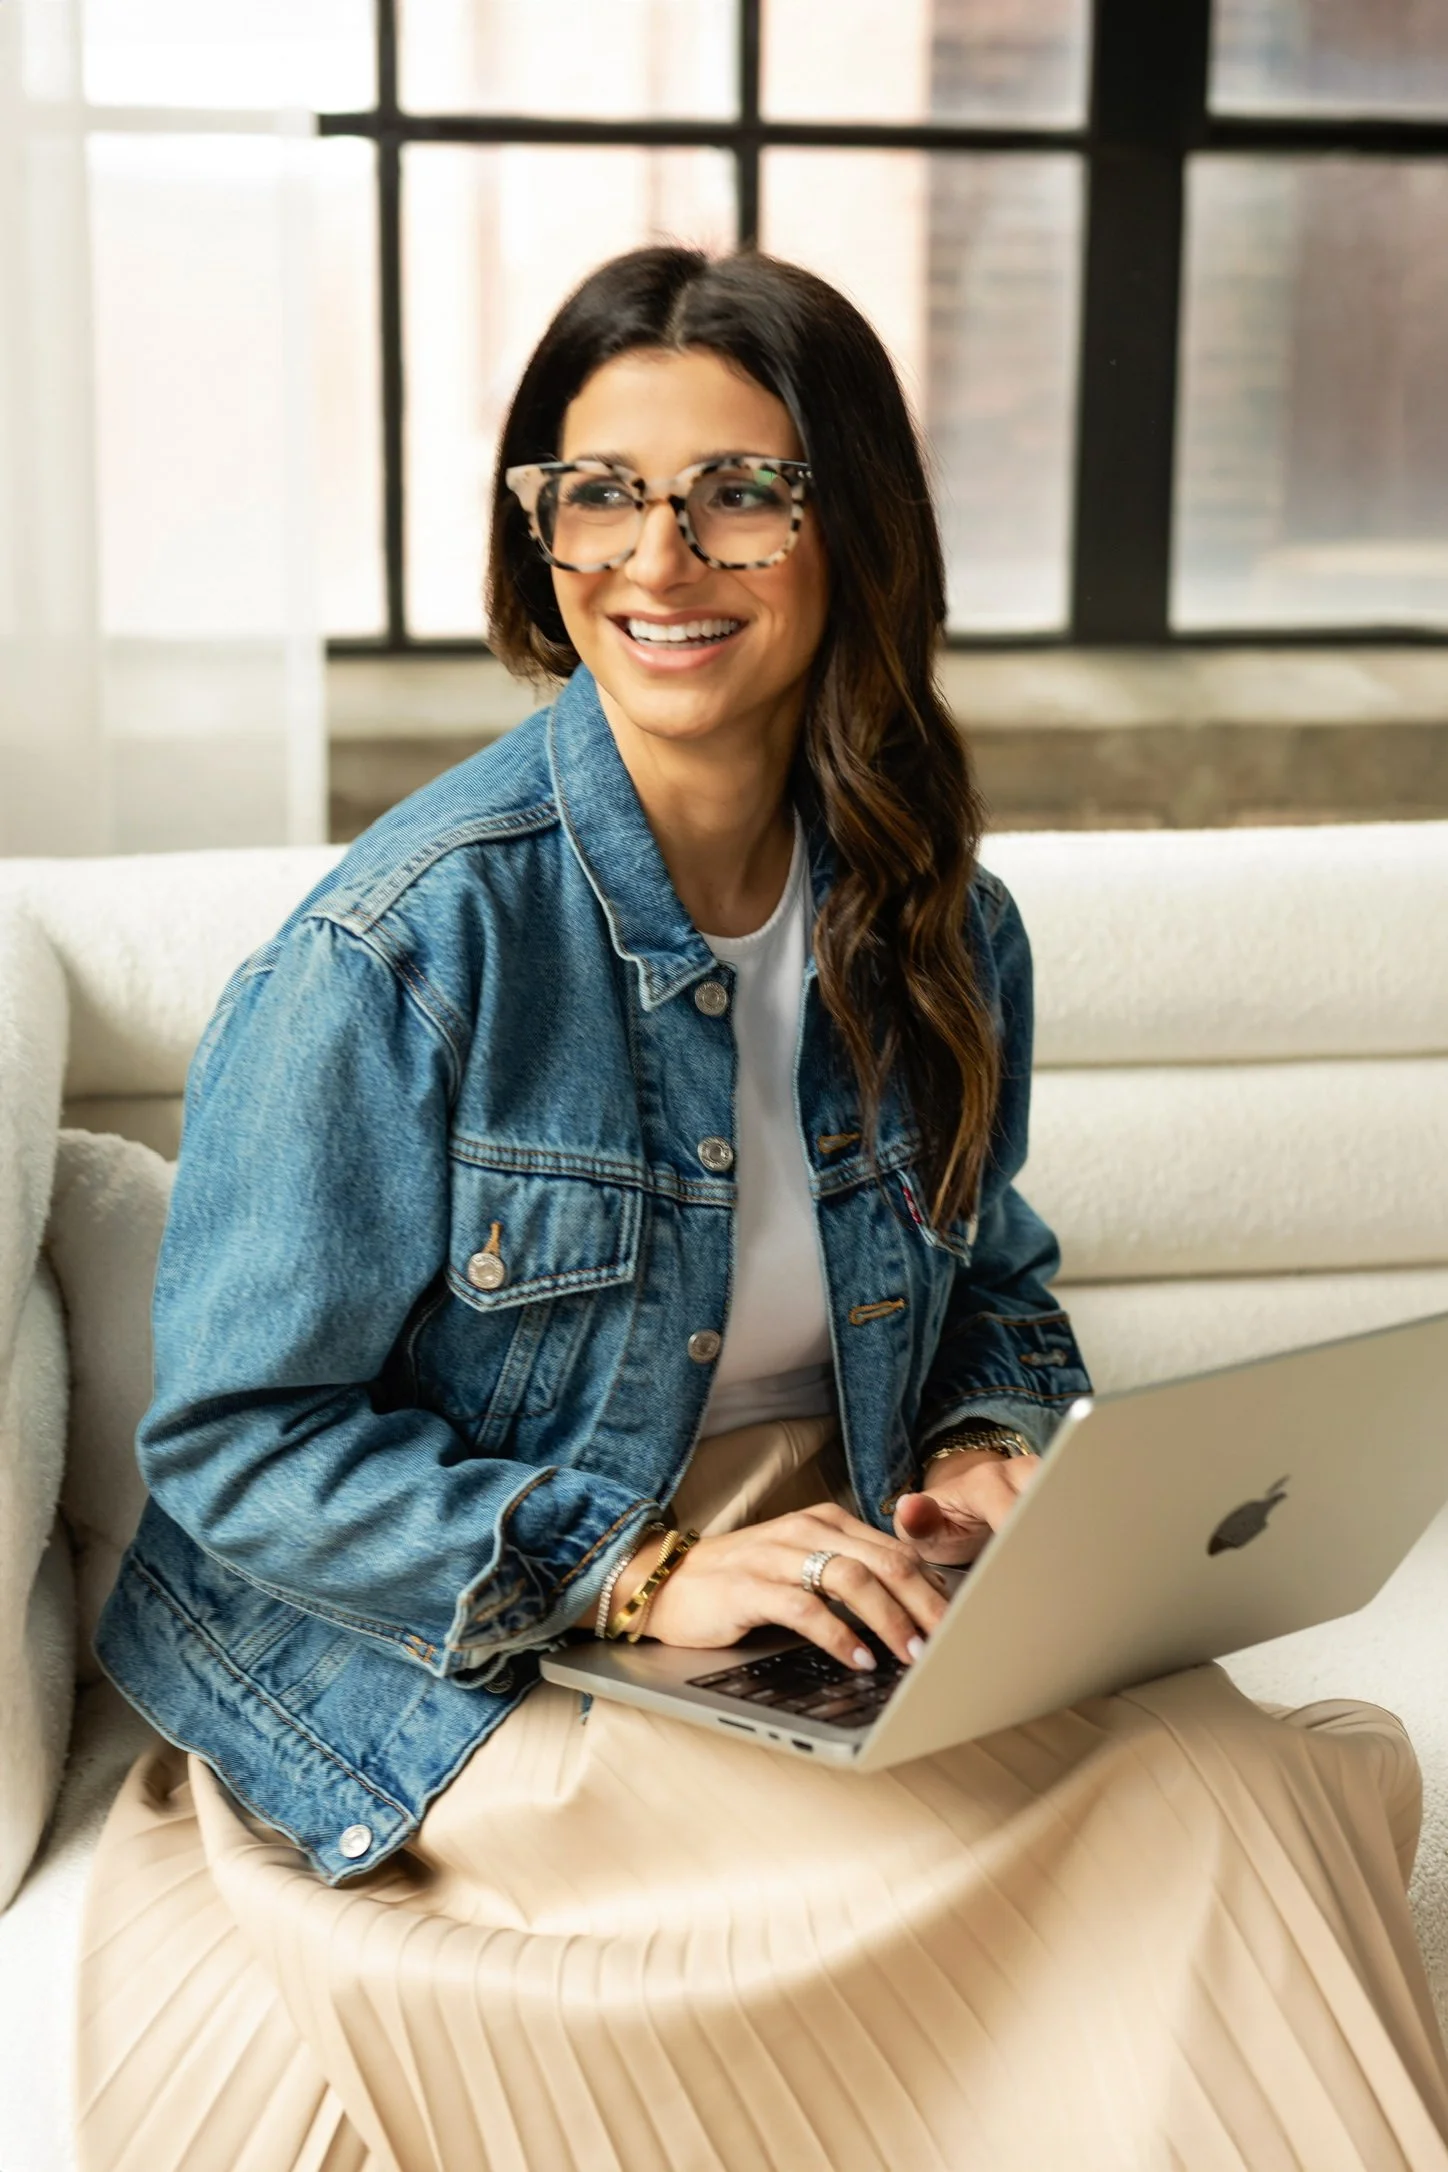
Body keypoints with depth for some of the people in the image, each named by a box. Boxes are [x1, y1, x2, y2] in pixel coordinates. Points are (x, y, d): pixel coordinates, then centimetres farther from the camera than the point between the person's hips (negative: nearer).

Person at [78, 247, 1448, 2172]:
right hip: (459, 1684, -5)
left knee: (1229, 1779, -22)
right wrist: (641, 1573, -23)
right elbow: (239, 1443, -14)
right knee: (1118, 1833, -26)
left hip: (842, 1625, 6)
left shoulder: (946, 931, 2)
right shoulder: (402, 942, -16)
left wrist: (993, 1450, -6)